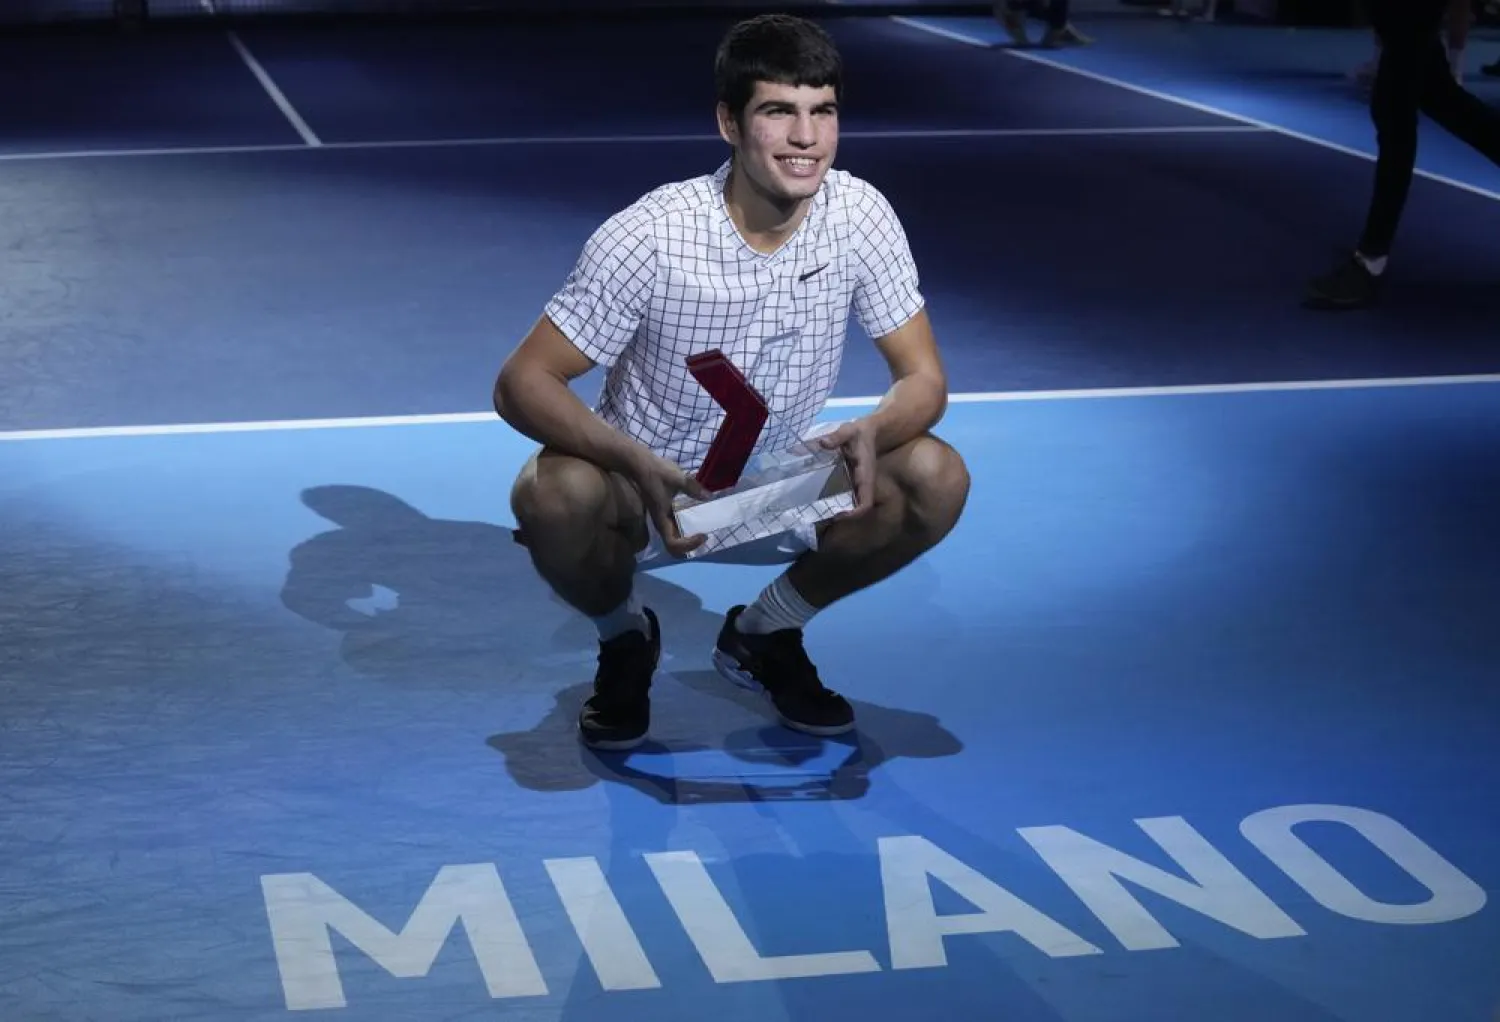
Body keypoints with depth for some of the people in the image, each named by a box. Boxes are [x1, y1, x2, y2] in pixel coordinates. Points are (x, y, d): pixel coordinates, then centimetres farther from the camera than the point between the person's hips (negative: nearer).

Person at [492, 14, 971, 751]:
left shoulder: (860, 215, -14)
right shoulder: (649, 237, -25)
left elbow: (924, 378, -9)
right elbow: (522, 383, -23)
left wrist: (870, 432, -34)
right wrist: (638, 465, -41)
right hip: (650, 490, -3)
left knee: (938, 480, -22)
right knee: (554, 495, -36)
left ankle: (764, 634, 6)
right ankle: (625, 638, 2)